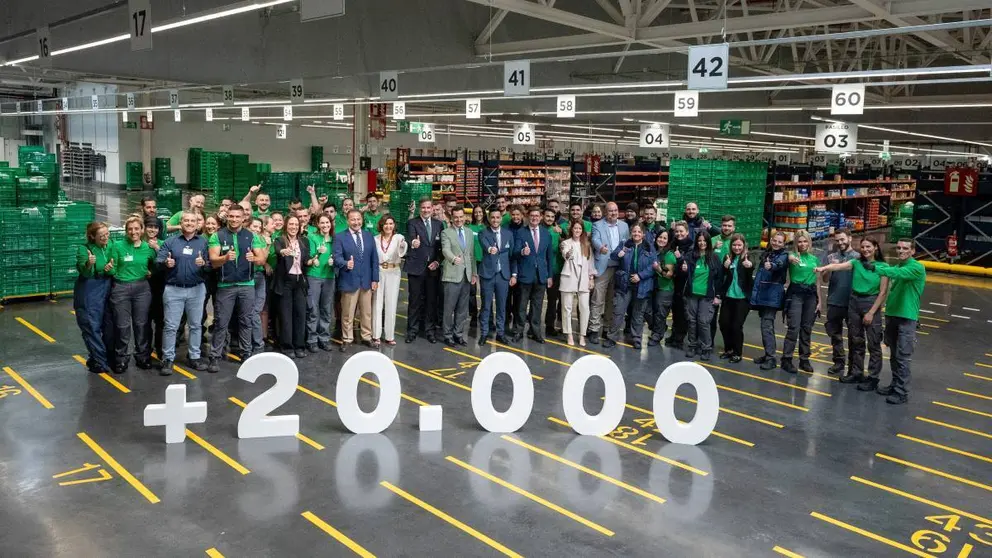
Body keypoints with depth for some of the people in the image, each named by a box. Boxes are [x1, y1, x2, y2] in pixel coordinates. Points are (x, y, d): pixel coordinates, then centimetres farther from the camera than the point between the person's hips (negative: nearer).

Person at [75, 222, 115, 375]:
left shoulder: (111, 246, 2)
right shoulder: (84, 249, -11)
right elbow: (85, 273, -23)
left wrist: (110, 269, -16)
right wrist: (89, 264, -43)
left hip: (107, 290, 5)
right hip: (89, 293, -5)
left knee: (109, 325, 10)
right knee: (92, 327, -1)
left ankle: (109, 359, 24)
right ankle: (100, 362, 5)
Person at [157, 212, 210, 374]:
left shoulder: (203, 242, 4)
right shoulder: (170, 242, 4)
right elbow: (158, 260, -3)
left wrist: (203, 263, -23)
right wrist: (166, 263, -24)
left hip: (196, 289, 1)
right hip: (173, 289, -1)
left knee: (196, 325, 9)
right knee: (171, 326, 0)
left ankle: (195, 357, 20)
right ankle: (168, 359, 8)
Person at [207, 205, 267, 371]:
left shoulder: (252, 236, 4)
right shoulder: (217, 236, -2)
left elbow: (262, 258, -2)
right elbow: (213, 261, -12)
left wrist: (254, 258, -26)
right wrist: (225, 257, -34)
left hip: (247, 285, 2)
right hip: (225, 286, -2)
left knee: (245, 322, 9)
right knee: (221, 323, 1)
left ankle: (245, 354, 18)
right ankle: (214, 357, 6)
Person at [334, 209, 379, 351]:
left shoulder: (369, 236, 7)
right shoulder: (340, 238, -5)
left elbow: (374, 259, 7)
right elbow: (337, 257, -15)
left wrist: (375, 279, 2)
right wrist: (346, 264, -37)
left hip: (366, 280, 4)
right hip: (349, 281, -4)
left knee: (366, 312, 13)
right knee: (347, 313, 5)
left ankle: (366, 337, 25)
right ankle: (347, 339, 17)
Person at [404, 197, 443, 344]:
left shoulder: (438, 224, 9)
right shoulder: (412, 223, -3)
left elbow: (441, 246, 9)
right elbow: (411, 238, -22)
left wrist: (437, 261, -5)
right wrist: (413, 243, -45)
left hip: (433, 268, 3)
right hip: (416, 268, -3)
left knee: (431, 301, 8)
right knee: (414, 301, 4)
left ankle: (429, 330, 18)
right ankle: (412, 330, 14)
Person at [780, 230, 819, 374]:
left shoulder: (814, 259, 11)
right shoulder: (793, 255, -4)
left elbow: (816, 281, 15)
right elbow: (790, 257, -32)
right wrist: (791, 259, -56)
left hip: (811, 294, 5)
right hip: (795, 293, -5)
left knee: (807, 329, 8)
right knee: (793, 328, -9)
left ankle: (804, 360, 16)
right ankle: (786, 359, -3)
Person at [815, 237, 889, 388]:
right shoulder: (856, 263, 3)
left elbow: (883, 292, -7)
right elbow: (838, 266, -15)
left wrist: (871, 312, -12)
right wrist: (824, 268, -36)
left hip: (871, 303, -4)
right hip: (854, 302, 4)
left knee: (874, 343, -2)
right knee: (855, 341, 11)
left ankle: (872, 377, 5)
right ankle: (856, 373, 22)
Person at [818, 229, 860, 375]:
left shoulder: (858, 257, -2)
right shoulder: (831, 257, 5)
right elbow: (824, 280, 4)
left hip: (852, 303, -3)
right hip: (834, 302, 3)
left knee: (853, 335, 6)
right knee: (835, 334, 11)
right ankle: (839, 361, 21)